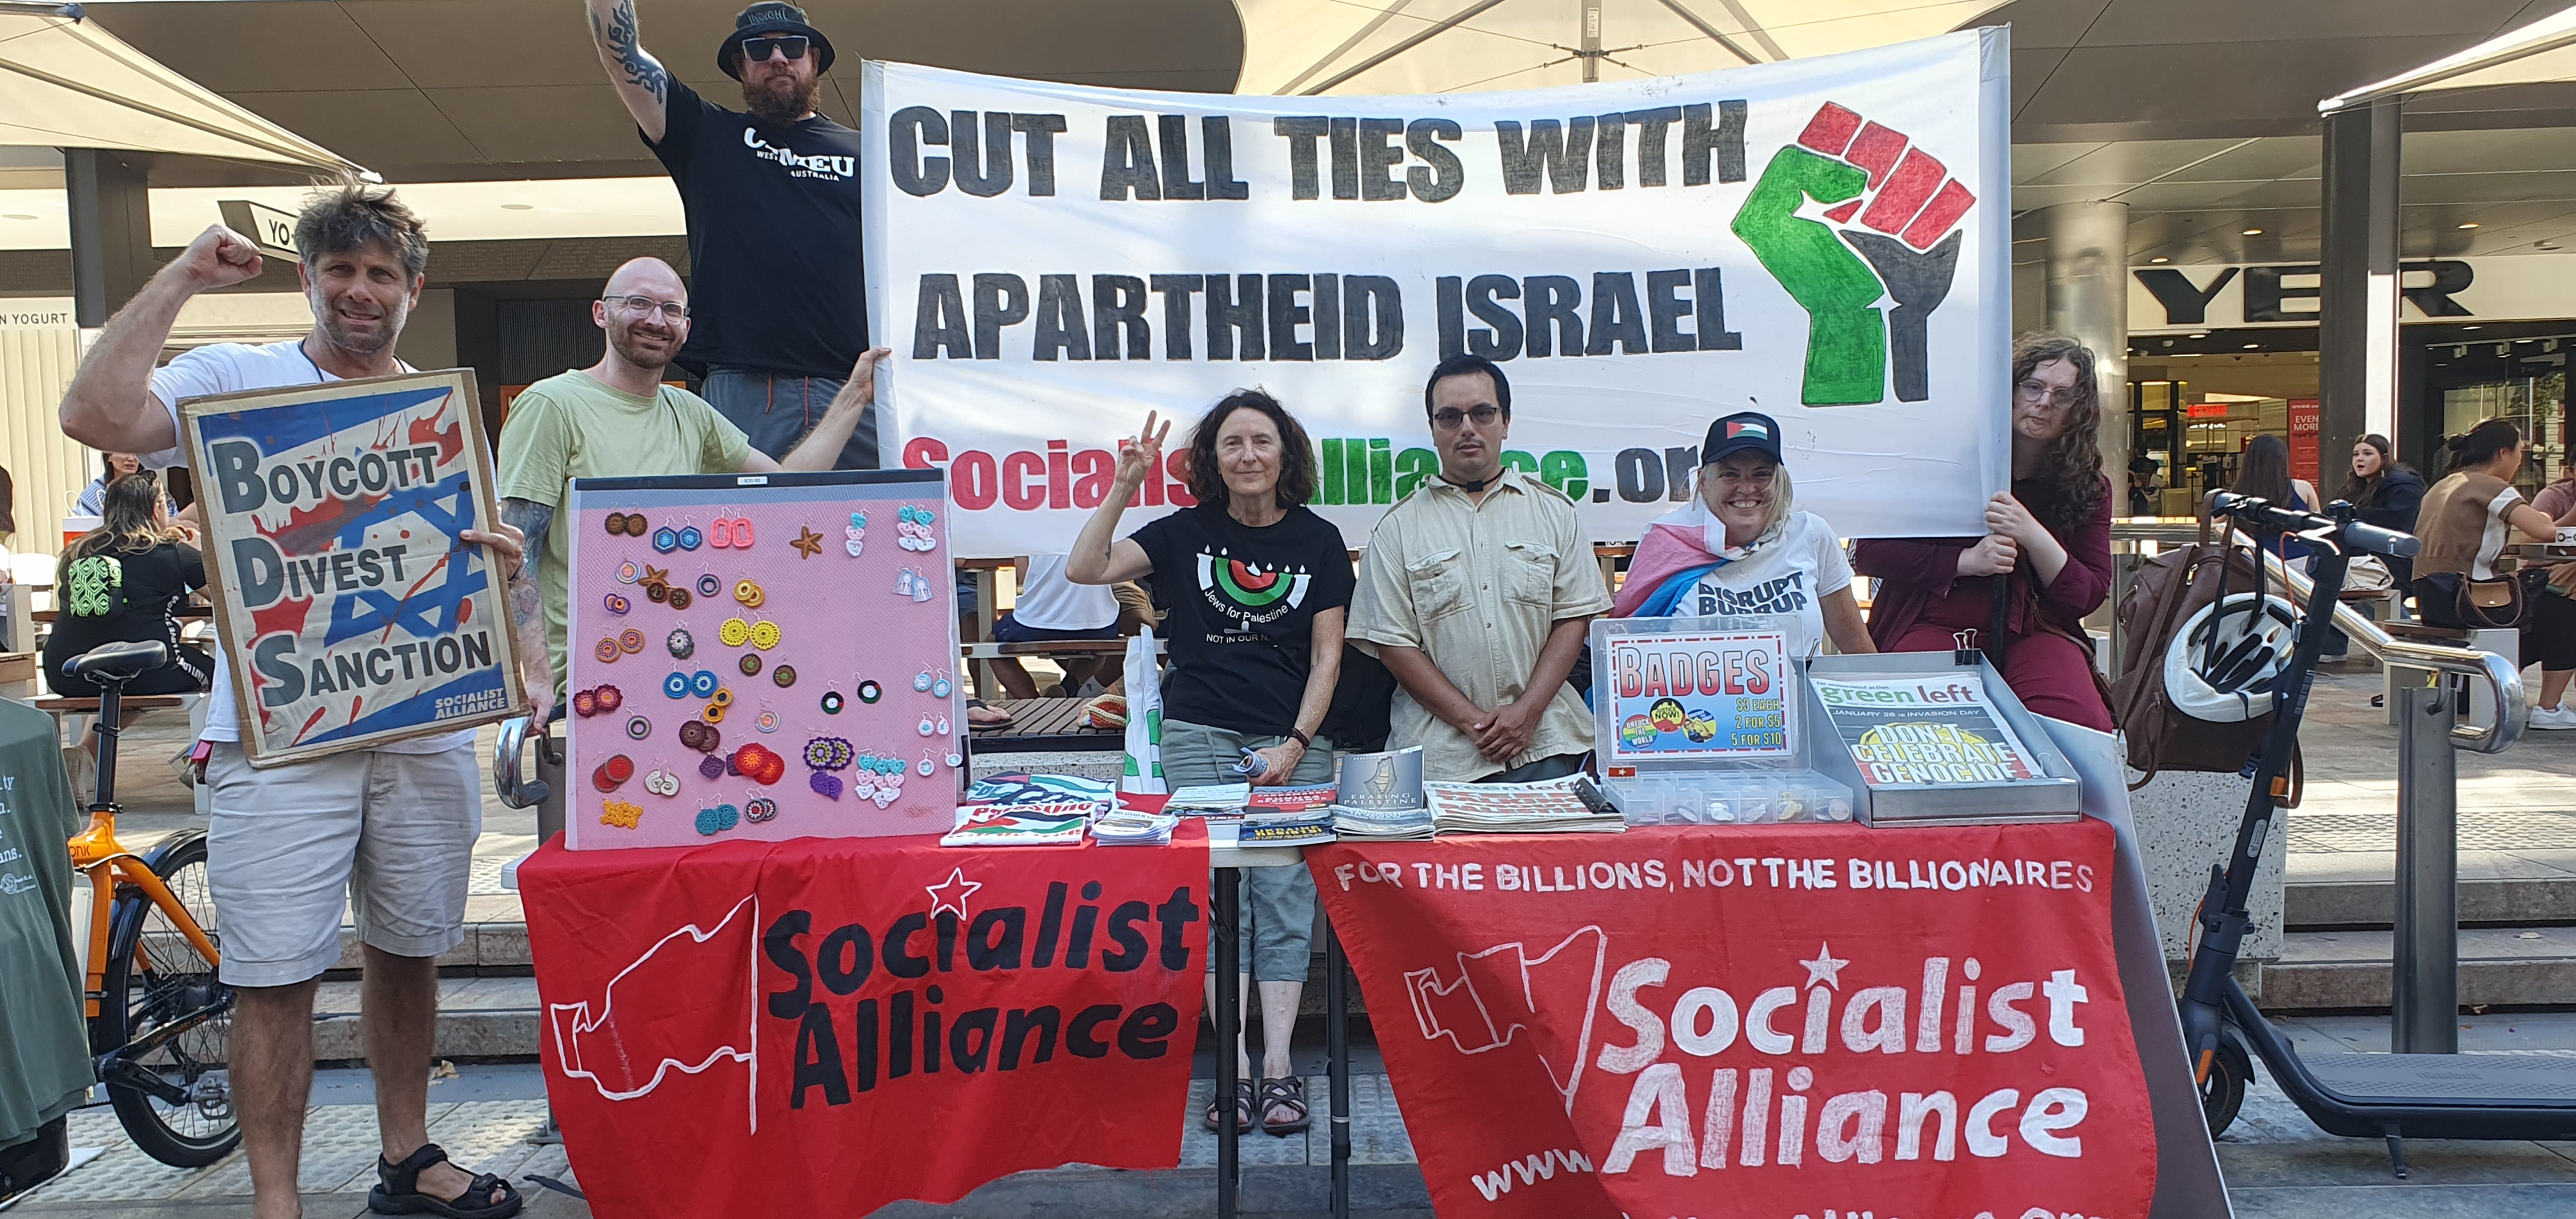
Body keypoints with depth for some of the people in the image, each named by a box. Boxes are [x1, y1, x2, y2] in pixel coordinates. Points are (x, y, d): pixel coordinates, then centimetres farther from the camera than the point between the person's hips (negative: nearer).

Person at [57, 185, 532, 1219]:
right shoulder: (238, 379, 1)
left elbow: (483, 556, 17)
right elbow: (94, 416, -17)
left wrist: (503, 562, -7)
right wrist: (180, 279, -12)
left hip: (425, 729, 4)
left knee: (408, 952, 15)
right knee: (277, 976, -2)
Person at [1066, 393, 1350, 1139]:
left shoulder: (1318, 541, 6)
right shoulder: (1187, 534, 6)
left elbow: (1327, 656, 4)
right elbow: (1086, 569, -4)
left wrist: (1295, 744, -6)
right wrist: (1125, 485, -11)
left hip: (1296, 744, 0)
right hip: (1201, 737, 0)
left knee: (1285, 899, -4)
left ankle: (1278, 1064, -2)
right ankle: (1235, 1069, 0)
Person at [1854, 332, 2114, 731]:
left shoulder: (2088, 488, 10)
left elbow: (2089, 596, 4)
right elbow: (1869, 553, -2)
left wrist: (2033, 536, -12)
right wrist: (1966, 560, -14)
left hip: (2031, 634, 2)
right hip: (1934, 626, -2)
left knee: (2082, 724, -28)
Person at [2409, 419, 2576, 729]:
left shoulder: (2444, 486, 18)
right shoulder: (2490, 486, -8)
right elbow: (2544, 532, -19)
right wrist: (2543, 517, 3)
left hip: (2431, 598, 9)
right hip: (2462, 598, -9)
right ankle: (2548, 709, 9)